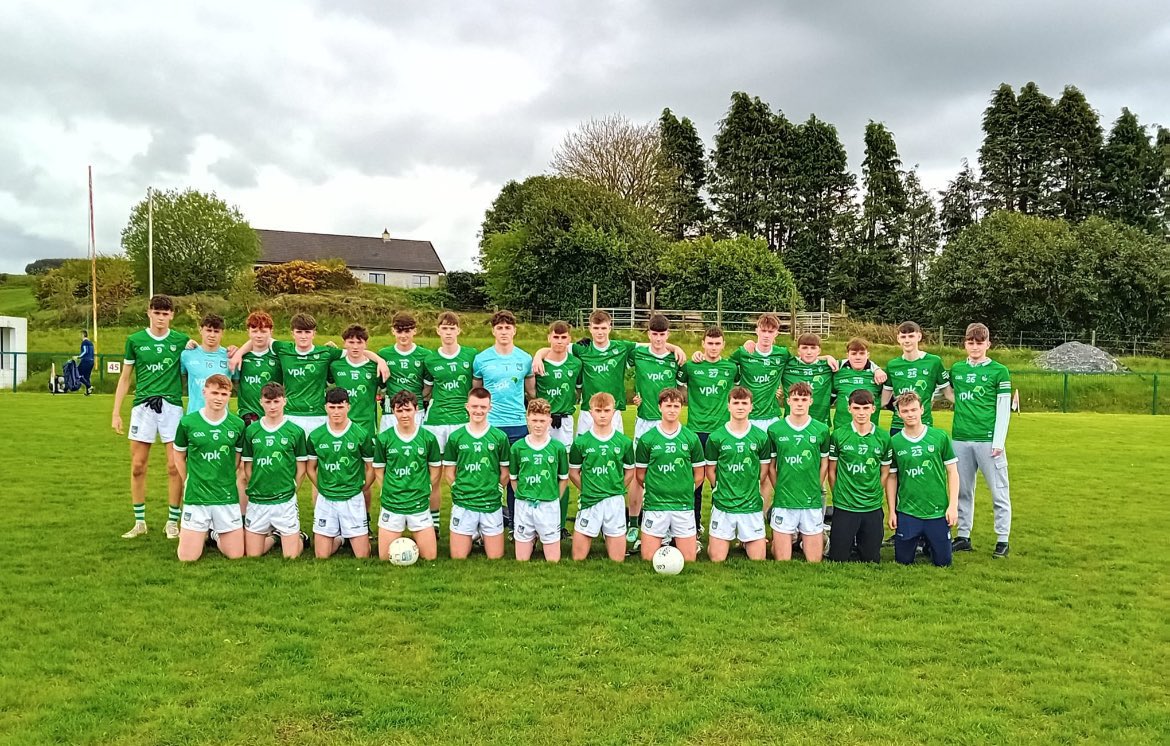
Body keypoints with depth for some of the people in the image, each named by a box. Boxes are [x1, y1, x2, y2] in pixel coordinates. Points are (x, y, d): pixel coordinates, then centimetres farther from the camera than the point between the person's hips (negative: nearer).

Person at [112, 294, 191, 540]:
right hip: (143, 406, 1)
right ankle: (139, 522, 17)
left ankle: (173, 521, 10)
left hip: (172, 406, -1)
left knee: (174, 466, -2)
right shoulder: (135, 340, 6)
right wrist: (116, 413, 7)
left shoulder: (181, 340, 5)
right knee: (138, 466, 4)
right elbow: (125, 378, 11)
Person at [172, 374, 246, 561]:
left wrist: (224, 481, 9)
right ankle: (202, 534, 31)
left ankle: (215, 534, 34)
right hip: (195, 498, -1)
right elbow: (179, 456, 9)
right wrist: (190, 482, 8)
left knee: (236, 555, 3)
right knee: (187, 557, -2)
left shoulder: (237, 424, -1)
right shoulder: (187, 422, -4)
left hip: (228, 498, 1)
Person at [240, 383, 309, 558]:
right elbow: (247, 467, 8)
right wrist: (255, 489, 1)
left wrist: (288, 489, 0)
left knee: (291, 556, -1)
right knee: (252, 555, 7)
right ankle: (274, 536, 35)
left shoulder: (296, 431, -3)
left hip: (285, 501, -2)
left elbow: (301, 468, 2)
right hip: (256, 502, 2)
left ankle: (300, 537, 31)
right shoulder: (251, 430, 3)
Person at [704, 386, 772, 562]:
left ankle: (745, 542, 30)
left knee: (758, 559, 4)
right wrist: (722, 491, 3)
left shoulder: (761, 437, 0)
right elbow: (710, 470, 6)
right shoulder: (716, 437, -3)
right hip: (723, 506, -1)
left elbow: (764, 472, 7)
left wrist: (758, 496, 4)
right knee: (717, 559, 2)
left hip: (752, 506, 1)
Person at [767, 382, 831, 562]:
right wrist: (781, 490, 1)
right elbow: (771, 466, 6)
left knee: (815, 560, 6)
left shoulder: (821, 430, 2)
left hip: (813, 502, 1)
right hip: (783, 502, -1)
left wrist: (815, 490, 6)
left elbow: (824, 464, 11)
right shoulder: (774, 429, -1)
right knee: (782, 560, 4)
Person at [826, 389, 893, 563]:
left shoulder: (883, 437, 1)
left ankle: (862, 543, 34)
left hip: (873, 509, 2)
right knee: (838, 559, 2)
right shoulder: (838, 435, -4)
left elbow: (885, 472, 10)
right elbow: (831, 471, 3)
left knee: (871, 560, 8)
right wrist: (840, 495, 1)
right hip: (844, 507, -2)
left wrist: (873, 495, 4)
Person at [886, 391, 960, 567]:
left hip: (938, 512, 0)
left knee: (942, 562, 6)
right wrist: (891, 511, 2)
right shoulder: (894, 442, -2)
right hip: (906, 513, 0)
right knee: (903, 561, 6)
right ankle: (918, 542, 37)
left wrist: (953, 505, -5)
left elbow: (952, 472, 2)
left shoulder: (940, 437, -4)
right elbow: (891, 478, 5)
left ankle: (928, 543, 37)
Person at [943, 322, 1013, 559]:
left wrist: (998, 442, -9)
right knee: (962, 491, 9)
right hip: (960, 439, 4)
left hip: (988, 440, -4)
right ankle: (963, 536, 18)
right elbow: (949, 392, 26)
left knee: (999, 492, 0)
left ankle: (1002, 540, 7)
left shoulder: (999, 371, -1)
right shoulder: (956, 369, 10)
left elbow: (1004, 409, -4)